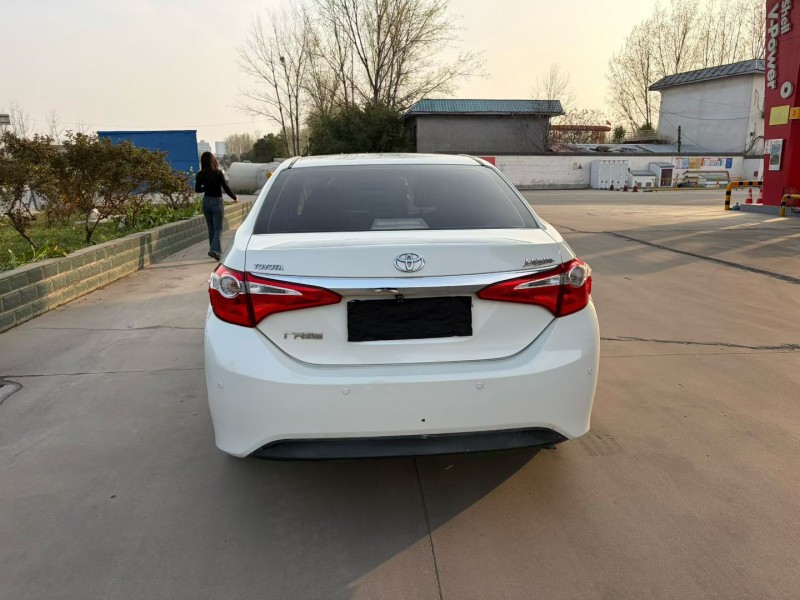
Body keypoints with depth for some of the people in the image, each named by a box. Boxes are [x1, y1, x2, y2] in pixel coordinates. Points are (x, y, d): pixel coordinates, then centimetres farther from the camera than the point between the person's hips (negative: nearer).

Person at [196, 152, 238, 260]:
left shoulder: (201, 175, -2)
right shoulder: (218, 173, -13)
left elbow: (197, 189, 6)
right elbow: (226, 188, -10)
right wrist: (235, 197, 6)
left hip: (206, 202, 4)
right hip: (217, 202, -4)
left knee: (211, 229, 16)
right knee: (218, 229, -1)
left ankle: (216, 251, 22)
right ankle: (215, 250, -17)